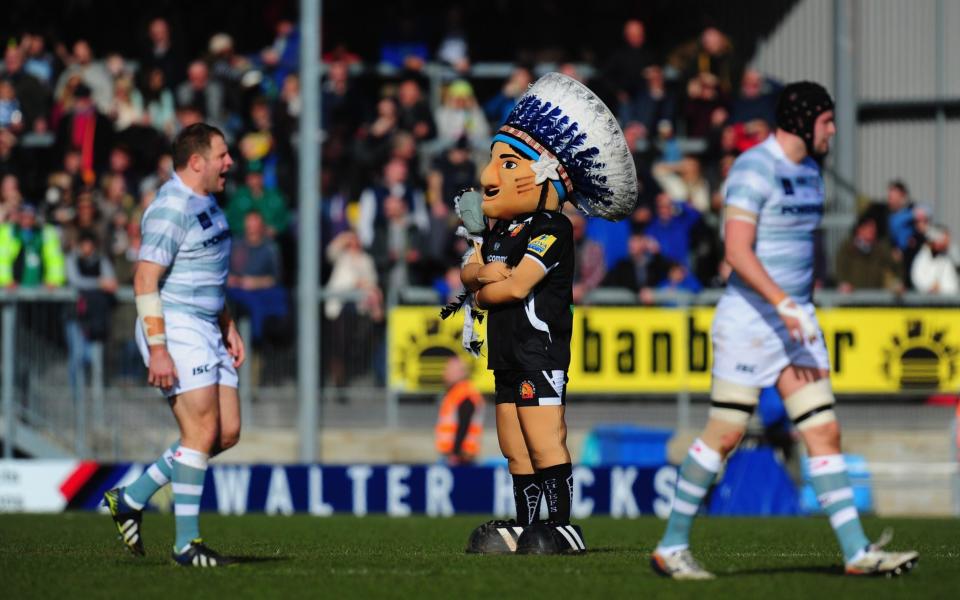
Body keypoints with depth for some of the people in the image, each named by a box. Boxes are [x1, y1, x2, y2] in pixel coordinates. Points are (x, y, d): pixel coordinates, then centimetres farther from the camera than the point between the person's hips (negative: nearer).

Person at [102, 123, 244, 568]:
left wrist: (228, 327, 22)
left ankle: (130, 498, 14)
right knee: (203, 431, -12)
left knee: (227, 432, 5)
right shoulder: (171, 209, -16)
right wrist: (157, 350, -23)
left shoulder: (207, 205, 16)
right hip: (175, 330, -10)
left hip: (206, 330, 10)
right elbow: (145, 281, -19)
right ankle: (186, 543, -6)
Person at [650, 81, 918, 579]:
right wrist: (784, 306, -28)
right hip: (749, 319, -8)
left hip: (795, 318, 8)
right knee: (724, 435, -4)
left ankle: (857, 552, -1)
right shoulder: (754, 169, -14)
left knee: (824, 433, 1)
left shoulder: (808, 170, 14)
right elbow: (737, 250, -22)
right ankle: (671, 547, 7)